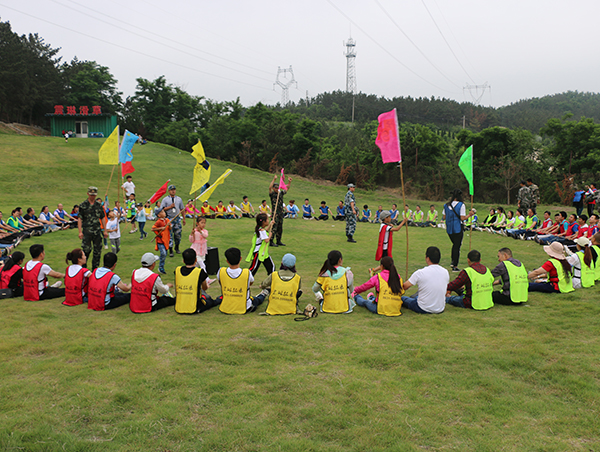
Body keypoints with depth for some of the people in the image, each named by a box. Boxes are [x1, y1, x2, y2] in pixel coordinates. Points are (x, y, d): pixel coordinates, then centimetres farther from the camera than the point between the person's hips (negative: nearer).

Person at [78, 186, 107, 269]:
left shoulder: (99, 205, 10)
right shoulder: (83, 205, -1)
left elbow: (103, 218, 14)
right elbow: (80, 219, -3)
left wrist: (105, 231, 11)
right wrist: (80, 232, -11)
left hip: (97, 231, 4)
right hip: (87, 231, -3)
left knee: (98, 251, 5)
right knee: (86, 249, -6)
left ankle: (95, 268, 16)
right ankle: (83, 266, 15)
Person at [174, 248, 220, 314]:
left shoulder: (177, 270, -3)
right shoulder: (199, 272, -13)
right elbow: (205, 288, 7)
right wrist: (206, 284, 33)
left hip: (178, 309, 3)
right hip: (194, 309, -3)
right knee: (212, 301, 22)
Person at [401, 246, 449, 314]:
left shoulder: (420, 273, -20)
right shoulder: (445, 272, -5)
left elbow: (404, 287, -9)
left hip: (423, 310, -5)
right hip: (440, 310, 5)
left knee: (403, 298, 22)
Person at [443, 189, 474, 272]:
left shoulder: (446, 205, 3)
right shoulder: (461, 205, -12)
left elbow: (444, 217, 7)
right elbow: (462, 218, -15)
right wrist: (469, 215, 0)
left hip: (449, 229, 5)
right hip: (458, 229, -5)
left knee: (455, 245, 24)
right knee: (457, 246, 3)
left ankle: (453, 262, 18)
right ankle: (455, 267, 5)